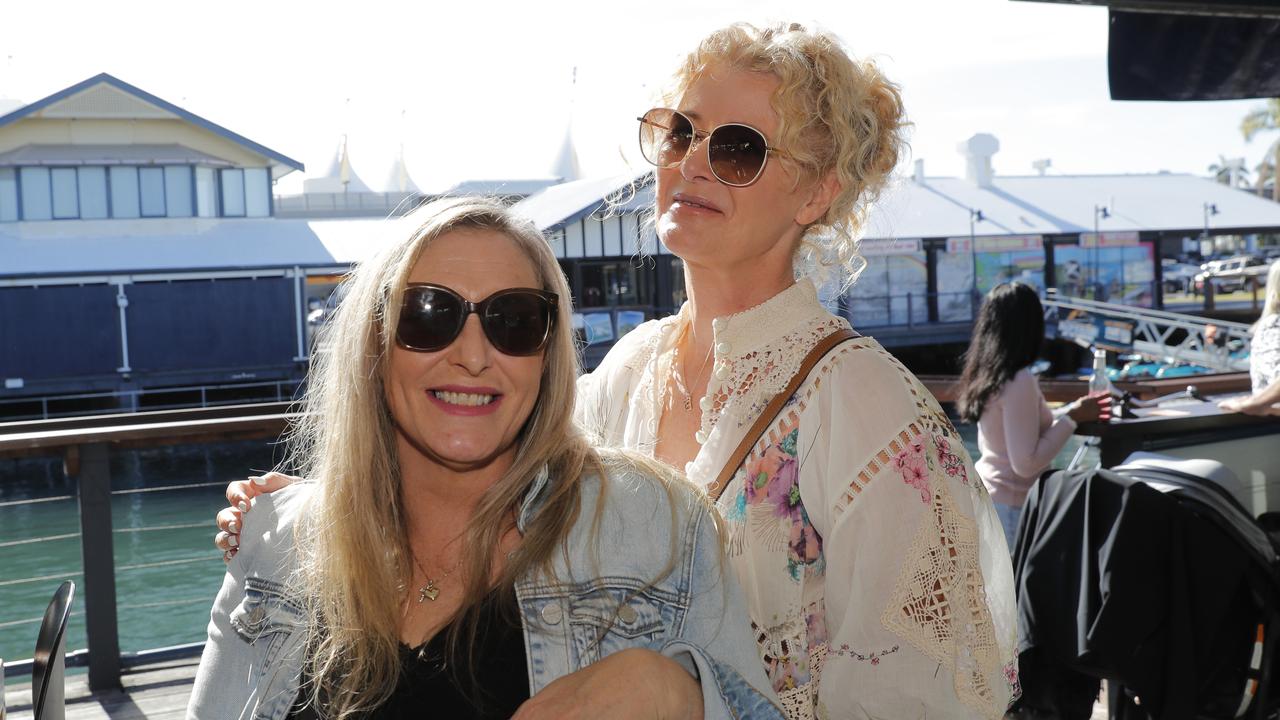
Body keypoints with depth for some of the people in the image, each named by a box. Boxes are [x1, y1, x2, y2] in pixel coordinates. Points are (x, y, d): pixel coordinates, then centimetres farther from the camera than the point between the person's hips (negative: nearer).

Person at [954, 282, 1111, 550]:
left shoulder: (986, 375, 4)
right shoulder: (1020, 381, -20)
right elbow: (1026, 463, -20)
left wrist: (1069, 411, 17)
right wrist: (1071, 418, -13)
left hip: (983, 496, 9)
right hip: (1010, 507, -9)